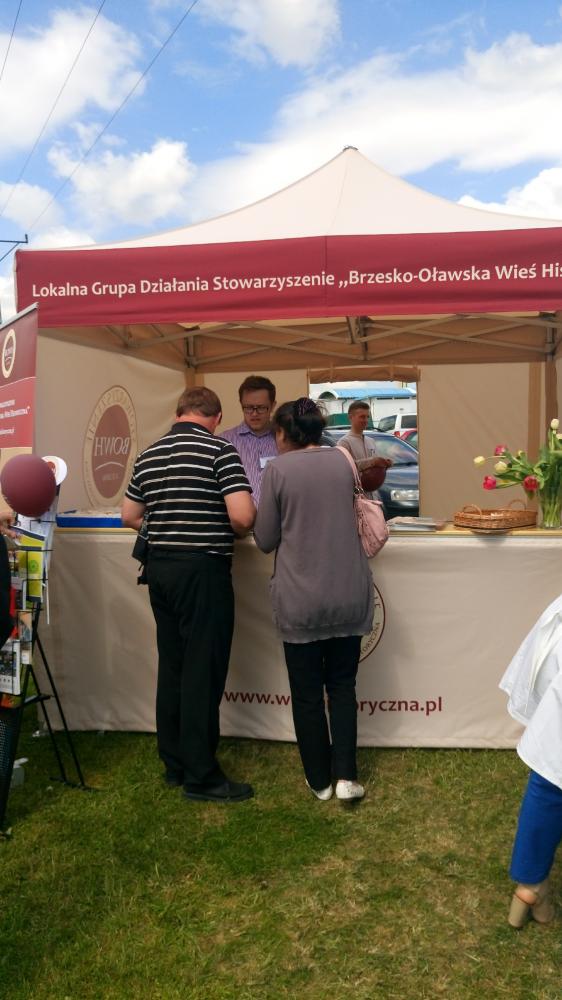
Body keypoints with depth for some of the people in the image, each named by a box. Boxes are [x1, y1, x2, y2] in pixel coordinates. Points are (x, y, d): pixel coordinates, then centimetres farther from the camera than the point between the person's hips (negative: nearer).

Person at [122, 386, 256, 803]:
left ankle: (174, 764, 24)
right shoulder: (220, 450, -10)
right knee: (203, 672, 0)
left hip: (160, 566, 7)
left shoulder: (148, 455, 10)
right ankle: (201, 776, 8)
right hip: (203, 569, -7)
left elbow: (130, 517, 15)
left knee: (172, 667, 14)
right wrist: (239, 528, 3)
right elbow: (242, 517, -18)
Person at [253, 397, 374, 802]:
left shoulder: (278, 469, -9)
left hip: (301, 599, -3)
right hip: (349, 594, 3)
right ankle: (346, 776, 12)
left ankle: (320, 781, 24)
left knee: (307, 693, 12)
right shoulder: (342, 461, 3)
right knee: (342, 685, 18)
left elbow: (265, 540, -3)